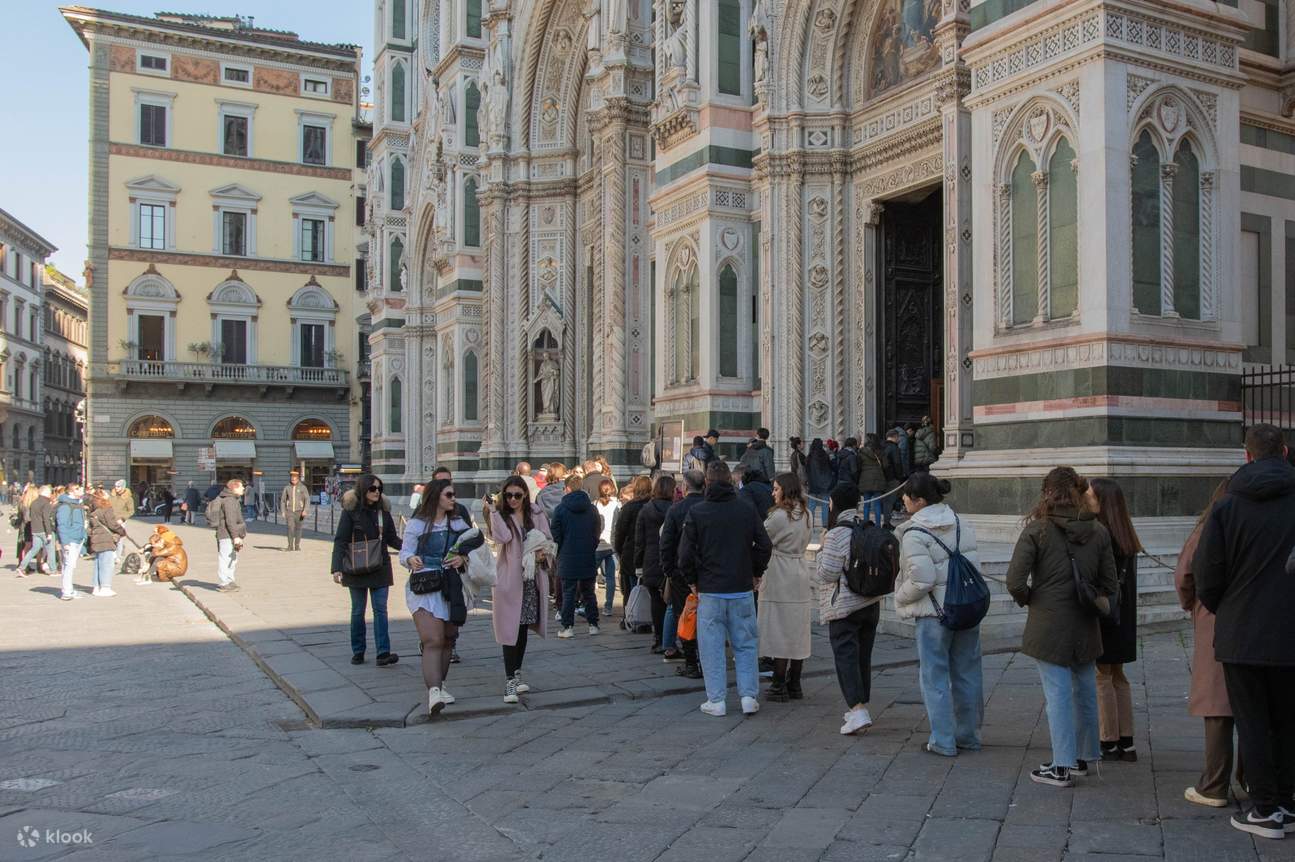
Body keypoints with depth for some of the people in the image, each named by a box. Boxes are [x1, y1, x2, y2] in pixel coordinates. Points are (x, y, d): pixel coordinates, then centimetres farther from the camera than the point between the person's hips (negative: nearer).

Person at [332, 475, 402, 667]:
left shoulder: (383, 511, 6)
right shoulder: (351, 511, -7)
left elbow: (392, 539, 11)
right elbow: (340, 541, -9)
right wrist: (337, 568, -18)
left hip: (380, 568, 3)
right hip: (357, 569, -3)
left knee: (381, 610, -4)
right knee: (358, 610, 8)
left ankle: (383, 653, -8)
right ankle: (357, 651, 20)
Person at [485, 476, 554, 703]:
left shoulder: (536, 514, 5)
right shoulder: (501, 516, -5)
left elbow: (548, 541, 10)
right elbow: (502, 537, -24)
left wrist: (543, 554, -10)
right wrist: (490, 513, -29)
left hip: (532, 579, 4)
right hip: (509, 580, -4)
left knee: (523, 628, 15)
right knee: (510, 629, -6)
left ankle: (516, 674, 29)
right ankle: (510, 682, -2)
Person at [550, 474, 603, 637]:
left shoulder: (561, 509, -9)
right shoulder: (592, 508, 0)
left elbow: (555, 535, -6)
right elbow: (598, 532, 7)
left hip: (568, 558, -3)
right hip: (588, 558, 3)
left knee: (568, 593, 4)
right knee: (588, 592, 13)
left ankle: (568, 627, 5)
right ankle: (593, 625, 14)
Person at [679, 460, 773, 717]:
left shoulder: (696, 512, -6)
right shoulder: (747, 510, 0)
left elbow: (685, 553, -7)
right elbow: (765, 546, 1)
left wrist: (692, 581, 7)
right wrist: (755, 574, 13)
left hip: (709, 590, -2)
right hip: (742, 589, 2)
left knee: (712, 646, 5)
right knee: (745, 644, 11)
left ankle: (716, 701, 7)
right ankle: (749, 696, 7)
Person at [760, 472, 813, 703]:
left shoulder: (779, 515, -15)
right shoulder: (805, 515, 8)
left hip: (779, 578, -7)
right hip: (800, 575, 7)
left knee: (779, 633, -1)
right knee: (798, 632, 11)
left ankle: (779, 687, 3)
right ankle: (794, 685, 18)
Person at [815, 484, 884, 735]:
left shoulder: (837, 534, -16)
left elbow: (828, 573, -17)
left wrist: (822, 551, -1)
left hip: (844, 606, -7)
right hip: (872, 603, 7)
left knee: (845, 656, -5)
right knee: (863, 656, 15)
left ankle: (858, 711, -14)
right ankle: (861, 706, 24)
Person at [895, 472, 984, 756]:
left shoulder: (914, 533, -17)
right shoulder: (962, 525, 6)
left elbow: (922, 579, -22)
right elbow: (975, 565, 9)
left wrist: (901, 596, -6)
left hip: (934, 612, -7)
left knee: (935, 675, 5)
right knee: (967, 672, 15)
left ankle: (943, 740, 7)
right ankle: (969, 735, 25)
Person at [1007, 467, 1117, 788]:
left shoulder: (1037, 530, -11)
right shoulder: (1098, 531, 2)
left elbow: (1015, 581, -16)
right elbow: (1109, 584, 3)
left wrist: (1028, 600, 3)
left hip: (1048, 626, -4)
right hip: (1086, 627, 4)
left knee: (1058, 694, 1)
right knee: (1085, 692, 16)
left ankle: (1062, 767, 5)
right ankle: (1082, 758, 28)